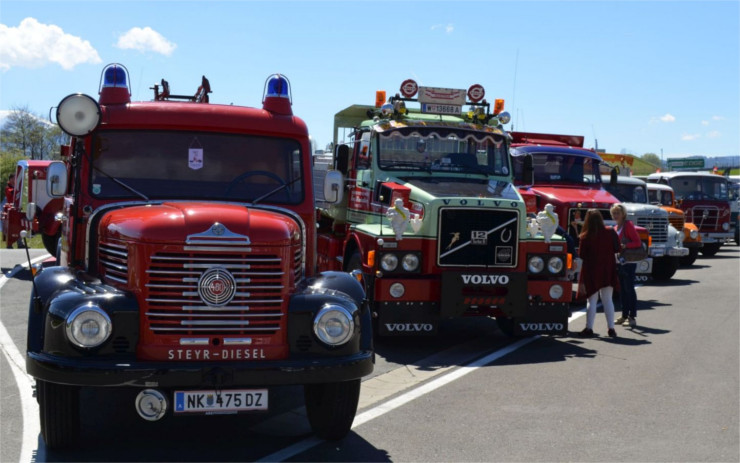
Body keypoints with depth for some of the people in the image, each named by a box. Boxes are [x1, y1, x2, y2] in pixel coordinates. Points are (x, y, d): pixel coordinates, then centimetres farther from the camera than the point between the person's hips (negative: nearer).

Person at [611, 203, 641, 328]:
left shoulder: (628, 225, -10)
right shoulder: (616, 227, 15)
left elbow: (638, 242, -16)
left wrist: (625, 245, -28)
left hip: (629, 262, -8)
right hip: (619, 262, 8)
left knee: (629, 289, -6)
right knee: (622, 290, 11)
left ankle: (632, 318, -3)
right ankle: (624, 316, 18)